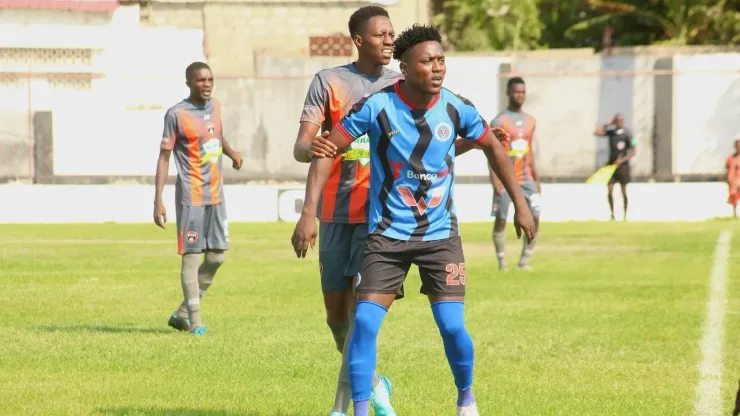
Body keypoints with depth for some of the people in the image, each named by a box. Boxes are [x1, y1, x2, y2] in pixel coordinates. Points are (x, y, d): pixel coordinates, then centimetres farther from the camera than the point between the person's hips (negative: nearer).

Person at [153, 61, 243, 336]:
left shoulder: (214, 106, 9)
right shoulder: (177, 115, -9)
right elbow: (164, 157, -8)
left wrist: (232, 152, 6)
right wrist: (158, 200, -15)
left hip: (216, 195, 7)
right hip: (191, 197, -7)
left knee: (217, 255, 7)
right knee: (191, 256, -5)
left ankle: (181, 314, 17)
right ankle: (195, 321, -1)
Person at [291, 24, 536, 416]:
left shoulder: (456, 108, -8)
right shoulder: (376, 107, -15)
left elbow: (494, 147, 10)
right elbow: (326, 151, -10)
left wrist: (520, 204, 12)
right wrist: (308, 213, -18)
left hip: (441, 235, 1)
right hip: (387, 235, -1)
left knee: (452, 325, -7)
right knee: (365, 322, -12)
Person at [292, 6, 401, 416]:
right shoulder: (329, 82, 1)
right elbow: (300, 147, -5)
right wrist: (311, 148, -31)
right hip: (337, 211, 1)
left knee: (361, 301, -15)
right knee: (336, 311, 6)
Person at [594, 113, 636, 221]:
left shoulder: (627, 133, -6)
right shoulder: (611, 131, 5)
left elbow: (633, 150, -7)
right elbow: (597, 132, -6)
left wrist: (622, 160, -17)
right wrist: (608, 124, -6)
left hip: (622, 164, -3)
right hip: (611, 163, 3)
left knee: (623, 191, 3)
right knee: (609, 190, -3)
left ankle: (625, 215, 10)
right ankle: (612, 215, 5)